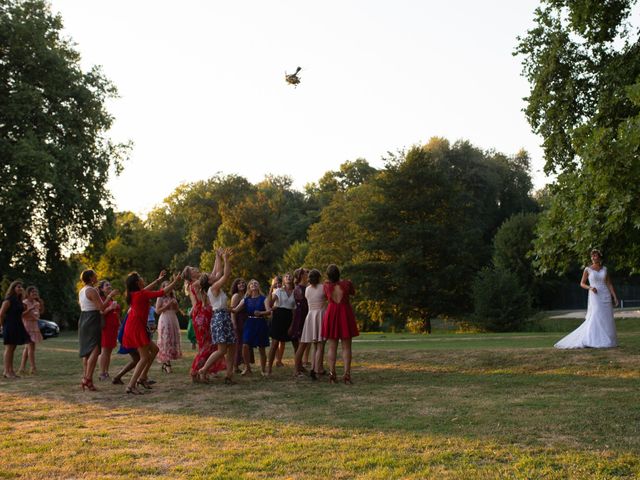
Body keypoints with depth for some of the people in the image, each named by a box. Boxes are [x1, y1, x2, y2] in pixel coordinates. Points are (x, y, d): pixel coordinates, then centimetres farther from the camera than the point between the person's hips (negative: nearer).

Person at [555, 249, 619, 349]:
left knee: (606, 319, 2)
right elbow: (582, 284, 4)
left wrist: (615, 297, 2)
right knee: (595, 317, -18)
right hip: (594, 296, -4)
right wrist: (590, 288, -16)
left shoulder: (604, 269, 9)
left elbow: (609, 284, 9)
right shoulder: (587, 269, 0)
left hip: (605, 296, 4)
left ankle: (607, 340, 12)